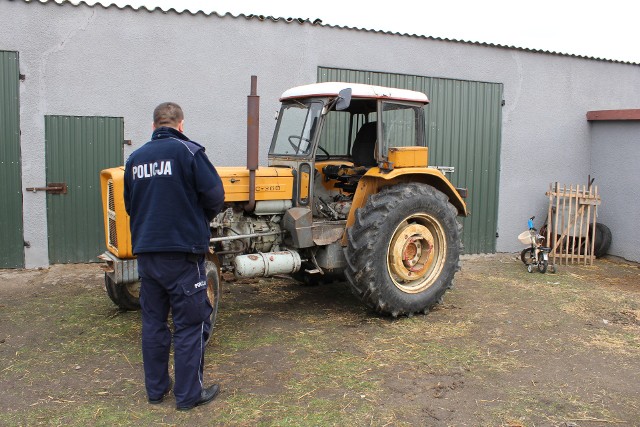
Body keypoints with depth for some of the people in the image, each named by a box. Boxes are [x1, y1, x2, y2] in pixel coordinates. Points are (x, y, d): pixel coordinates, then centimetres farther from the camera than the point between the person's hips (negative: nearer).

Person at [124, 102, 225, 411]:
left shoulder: (135, 158, 8)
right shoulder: (187, 151, -9)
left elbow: (130, 205, 15)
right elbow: (214, 195, -11)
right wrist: (202, 219, 9)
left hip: (146, 253, 6)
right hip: (182, 251, -6)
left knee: (153, 321, 15)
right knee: (190, 324, 4)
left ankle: (156, 389, 26)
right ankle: (188, 394, 11)